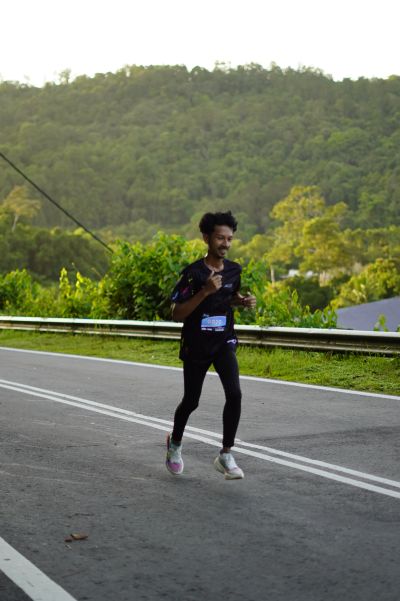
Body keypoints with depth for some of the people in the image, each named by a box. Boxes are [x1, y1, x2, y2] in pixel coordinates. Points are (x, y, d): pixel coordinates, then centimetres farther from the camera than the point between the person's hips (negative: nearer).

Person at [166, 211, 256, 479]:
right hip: (196, 346, -3)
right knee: (191, 401, 11)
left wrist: (245, 301, -3)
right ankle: (175, 442, 42)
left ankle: (226, 455, -7)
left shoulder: (234, 270, -2)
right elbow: (177, 314, -18)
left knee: (234, 394, -18)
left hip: (224, 342, 3)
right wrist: (205, 291, -29)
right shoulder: (193, 273, -17)